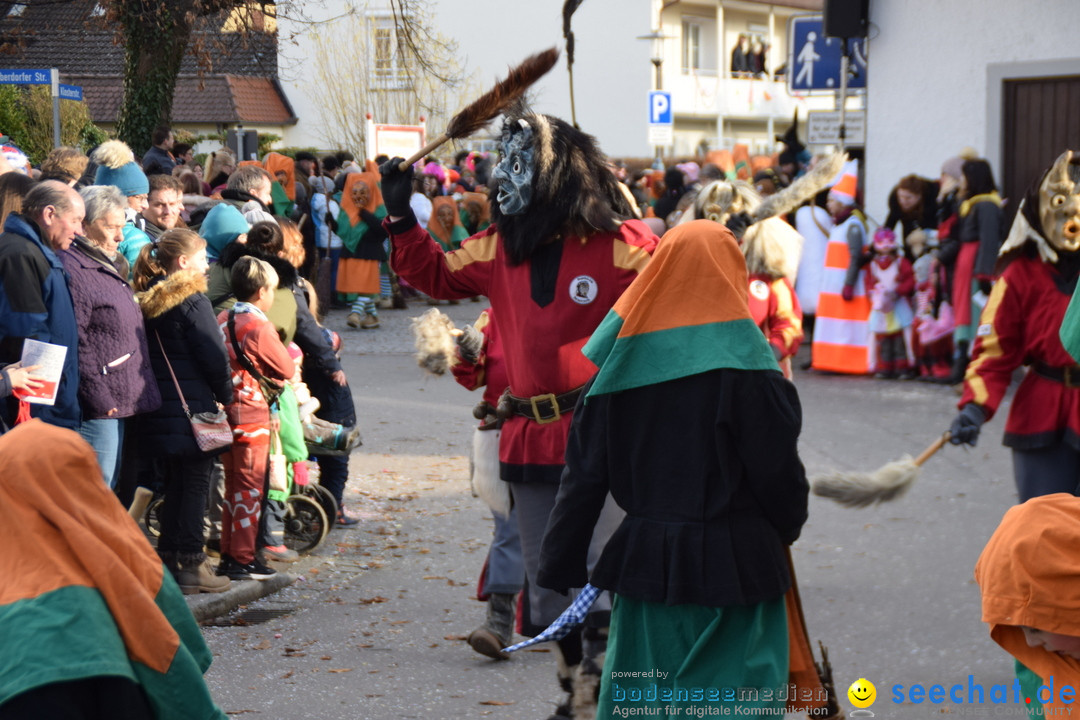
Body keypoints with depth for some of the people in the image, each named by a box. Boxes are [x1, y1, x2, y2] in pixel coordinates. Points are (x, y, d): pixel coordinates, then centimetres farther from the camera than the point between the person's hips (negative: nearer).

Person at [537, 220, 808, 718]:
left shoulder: (622, 359, -1)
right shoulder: (743, 366, -13)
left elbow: (584, 472, 2)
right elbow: (779, 467, -7)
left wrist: (563, 567, 8)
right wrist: (788, 526, 14)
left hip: (644, 562, 4)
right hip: (732, 566, -4)